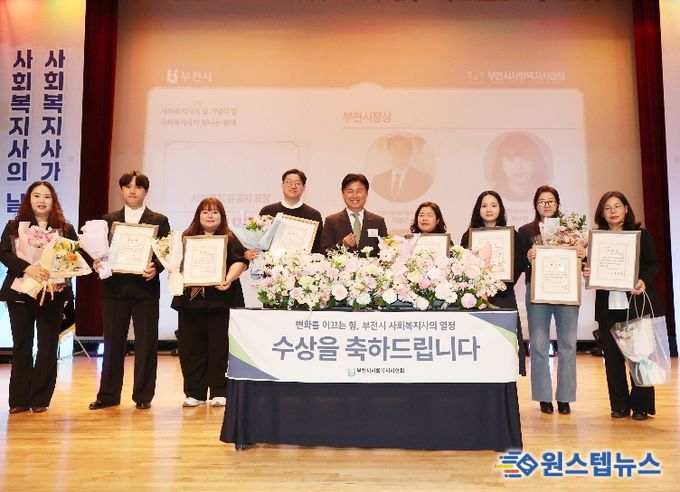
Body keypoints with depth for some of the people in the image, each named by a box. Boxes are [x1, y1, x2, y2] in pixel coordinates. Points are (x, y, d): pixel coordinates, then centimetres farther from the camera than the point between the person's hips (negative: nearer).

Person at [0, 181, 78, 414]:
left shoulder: (65, 229, 5)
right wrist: (27, 267, -22)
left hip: (53, 293, 0)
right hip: (19, 292, 1)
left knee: (48, 346, 2)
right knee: (21, 345, 6)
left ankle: (40, 399, 11)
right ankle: (19, 399, 14)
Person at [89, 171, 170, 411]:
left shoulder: (159, 220, 6)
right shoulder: (109, 219, 13)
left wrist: (156, 267, -19)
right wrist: (97, 262, -11)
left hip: (145, 288, -2)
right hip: (115, 288, 2)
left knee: (146, 342, 2)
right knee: (113, 341, 8)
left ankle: (143, 396, 13)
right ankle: (108, 395, 19)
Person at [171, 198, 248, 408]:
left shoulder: (230, 240, 5)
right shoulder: (187, 239, 14)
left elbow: (240, 262, -6)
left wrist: (229, 279, -22)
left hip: (221, 299, -2)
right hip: (191, 300, 3)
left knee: (220, 346, 1)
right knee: (190, 347, 5)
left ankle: (220, 392, 12)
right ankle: (194, 393, 16)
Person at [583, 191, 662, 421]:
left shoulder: (641, 234, 4)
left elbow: (653, 264, 1)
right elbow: (591, 268, 9)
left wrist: (644, 281, -17)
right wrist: (586, 272, -13)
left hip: (636, 303, -2)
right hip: (608, 305, 2)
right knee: (612, 356, 6)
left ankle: (641, 405, 15)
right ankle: (619, 405, 16)